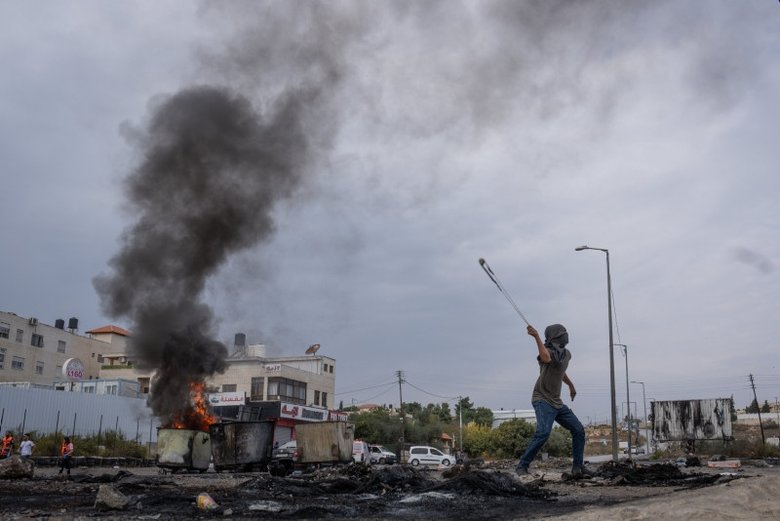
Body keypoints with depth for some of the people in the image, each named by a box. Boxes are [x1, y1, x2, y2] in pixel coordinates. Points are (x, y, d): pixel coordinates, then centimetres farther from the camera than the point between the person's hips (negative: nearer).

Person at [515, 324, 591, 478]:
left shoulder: (567, 354, 10)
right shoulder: (548, 351, -15)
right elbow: (546, 359, -43)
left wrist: (571, 385, 44)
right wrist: (537, 337, -50)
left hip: (557, 403, 9)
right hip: (542, 400, -9)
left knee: (579, 430, 7)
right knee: (543, 432, -26)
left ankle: (578, 467, 19)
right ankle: (522, 466, -16)